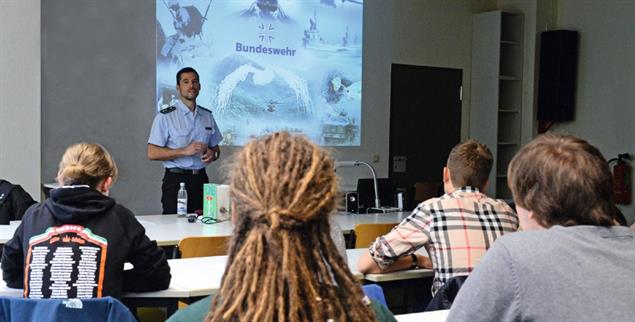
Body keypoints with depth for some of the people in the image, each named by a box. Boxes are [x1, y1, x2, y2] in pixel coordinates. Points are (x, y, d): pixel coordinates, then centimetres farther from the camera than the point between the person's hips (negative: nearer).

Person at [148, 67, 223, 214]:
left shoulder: (207, 116, 12)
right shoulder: (165, 116, -4)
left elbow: (216, 148, 21)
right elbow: (152, 153, -8)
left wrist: (212, 154, -3)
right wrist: (185, 151, -17)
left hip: (201, 179, 4)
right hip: (176, 180, -4)